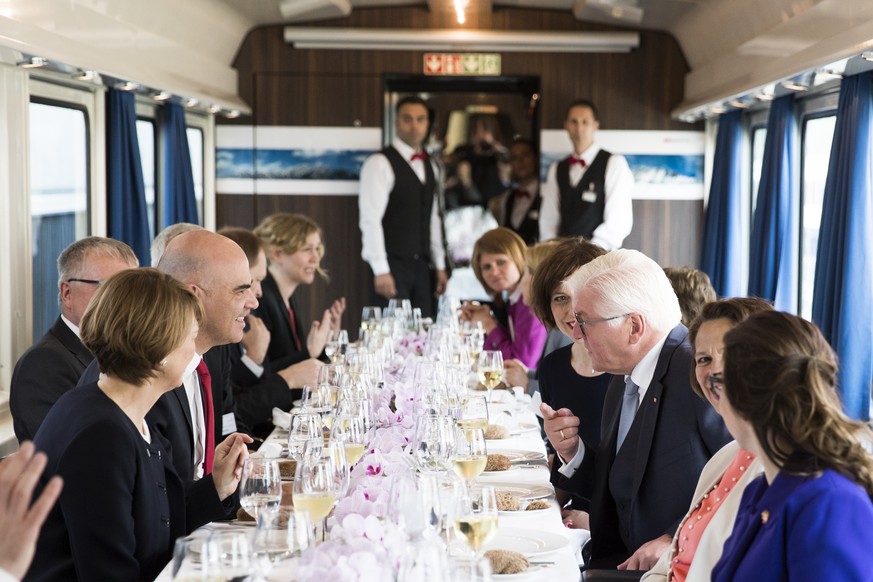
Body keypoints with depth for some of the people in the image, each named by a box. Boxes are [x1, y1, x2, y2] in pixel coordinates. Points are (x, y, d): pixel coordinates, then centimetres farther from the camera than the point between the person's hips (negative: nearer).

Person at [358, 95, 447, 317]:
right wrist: (380, 271, -18)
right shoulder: (380, 164, -8)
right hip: (392, 266, -7)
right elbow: (370, 220, -14)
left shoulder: (430, 167, 15)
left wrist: (439, 266, 15)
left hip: (422, 266, 7)